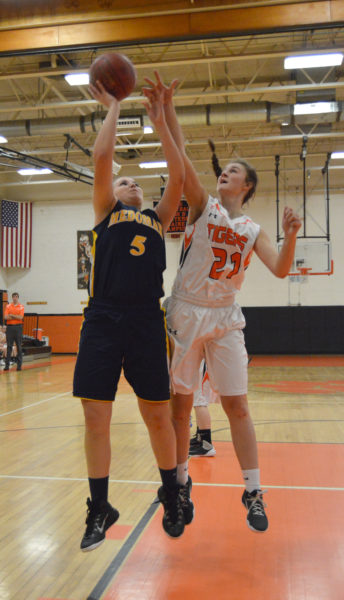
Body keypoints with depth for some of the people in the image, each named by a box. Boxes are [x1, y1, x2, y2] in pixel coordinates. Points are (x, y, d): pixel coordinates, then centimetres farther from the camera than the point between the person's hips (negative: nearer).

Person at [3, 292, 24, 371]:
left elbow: (20, 317, -9)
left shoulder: (21, 307, 4)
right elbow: (6, 317, -5)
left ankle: (19, 365, 5)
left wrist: (11, 315, -6)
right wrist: (16, 317, -9)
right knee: (9, 346, 1)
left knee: (19, 347, 1)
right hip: (9, 327, 1)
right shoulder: (8, 306, 7)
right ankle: (7, 365, 4)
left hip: (18, 327, -1)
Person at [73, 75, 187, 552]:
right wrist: (113, 107, 14)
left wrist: (159, 119, 13)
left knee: (158, 416, 6)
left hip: (146, 323, 2)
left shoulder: (158, 219, 20)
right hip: (103, 320, -1)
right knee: (96, 418, 0)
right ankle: (99, 509, 17)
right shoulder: (105, 213, 15)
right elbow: (102, 157, 3)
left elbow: (177, 174, 9)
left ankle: (172, 496, 27)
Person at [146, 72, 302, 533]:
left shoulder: (253, 231, 8)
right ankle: (179, 482, 23)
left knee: (237, 405, 2)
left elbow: (280, 270, -5)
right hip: (186, 313, -1)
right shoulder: (203, 205, 4)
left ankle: (253, 492, 12)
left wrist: (291, 236, -21)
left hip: (225, 319, 1)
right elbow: (180, 156, -8)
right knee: (180, 404, 5)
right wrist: (167, 107, -15)